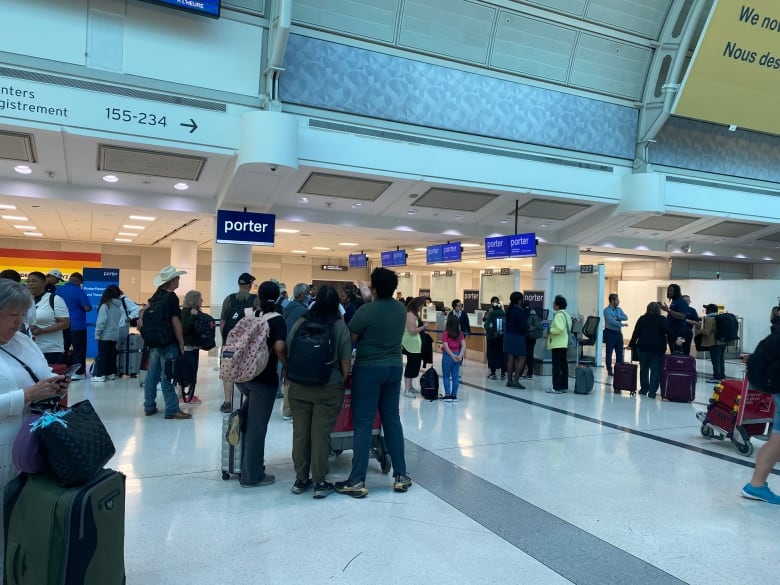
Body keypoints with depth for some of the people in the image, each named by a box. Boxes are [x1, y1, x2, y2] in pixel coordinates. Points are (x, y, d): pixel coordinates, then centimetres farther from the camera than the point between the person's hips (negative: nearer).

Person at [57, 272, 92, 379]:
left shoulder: (59, 290, 4)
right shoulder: (79, 291, -13)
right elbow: (87, 308, -17)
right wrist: (89, 306, 4)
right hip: (77, 325, -6)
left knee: (63, 349, 15)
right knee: (79, 349, 1)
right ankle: (79, 372, 0)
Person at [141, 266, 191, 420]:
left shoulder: (156, 295, 11)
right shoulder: (171, 297, -13)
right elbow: (175, 322, -15)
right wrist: (181, 343, -12)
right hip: (168, 343, -8)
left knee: (152, 374, 12)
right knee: (167, 376, -6)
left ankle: (149, 407, 21)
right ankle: (172, 410, -1)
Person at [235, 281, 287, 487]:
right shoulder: (277, 320, -8)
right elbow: (279, 347, -22)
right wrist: (285, 366, -5)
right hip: (263, 378, -5)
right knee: (257, 426, 4)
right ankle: (252, 476, 14)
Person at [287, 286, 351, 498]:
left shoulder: (300, 322, 0)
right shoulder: (340, 326, -6)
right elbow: (345, 362, -5)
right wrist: (342, 382, 11)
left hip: (298, 387, 3)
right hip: (328, 389, -2)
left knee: (300, 432, 11)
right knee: (321, 434, 3)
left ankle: (300, 480, 22)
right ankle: (319, 482, 12)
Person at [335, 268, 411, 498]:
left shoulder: (366, 311, -17)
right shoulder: (401, 309, 2)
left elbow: (349, 338, -9)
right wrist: (369, 300, 24)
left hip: (368, 369, -6)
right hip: (394, 367, 6)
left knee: (363, 423, -1)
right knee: (392, 419, 13)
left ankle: (357, 481, 3)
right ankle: (401, 475, 18)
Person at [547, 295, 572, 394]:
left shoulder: (558, 315, -16)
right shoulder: (566, 314, 16)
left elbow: (559, 329, -26)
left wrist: (550, 330, -12)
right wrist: (552, 327, 14)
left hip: (557, 344, -10)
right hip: (564, 344, 10)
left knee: (556, 367, -7)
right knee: (563, 365, 11)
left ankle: (557, 388, -6)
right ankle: (564, 386, 16)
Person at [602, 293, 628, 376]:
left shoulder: (619, 309, 11)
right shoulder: (607, 310, -11)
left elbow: (626, 317, -2)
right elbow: (611, 321, -22)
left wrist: (617, 317, -17)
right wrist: (622, 324, -20)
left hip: (618, 332, 6)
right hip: (610, 333, -6)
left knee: (619, 352, 9)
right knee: (609, 352, 1)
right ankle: (609, 370, 8)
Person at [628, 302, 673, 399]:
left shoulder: (642, 319, 4)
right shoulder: (662, 320, -2)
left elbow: (636, 333, 4)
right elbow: (669, 333, -12)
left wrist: (632, 345, 10)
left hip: (643, 347, 2)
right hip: (658, 348, -2)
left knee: (644, 368, 13)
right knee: (655, 370, 0)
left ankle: (644, 389, 18)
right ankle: (652, 392, -5)